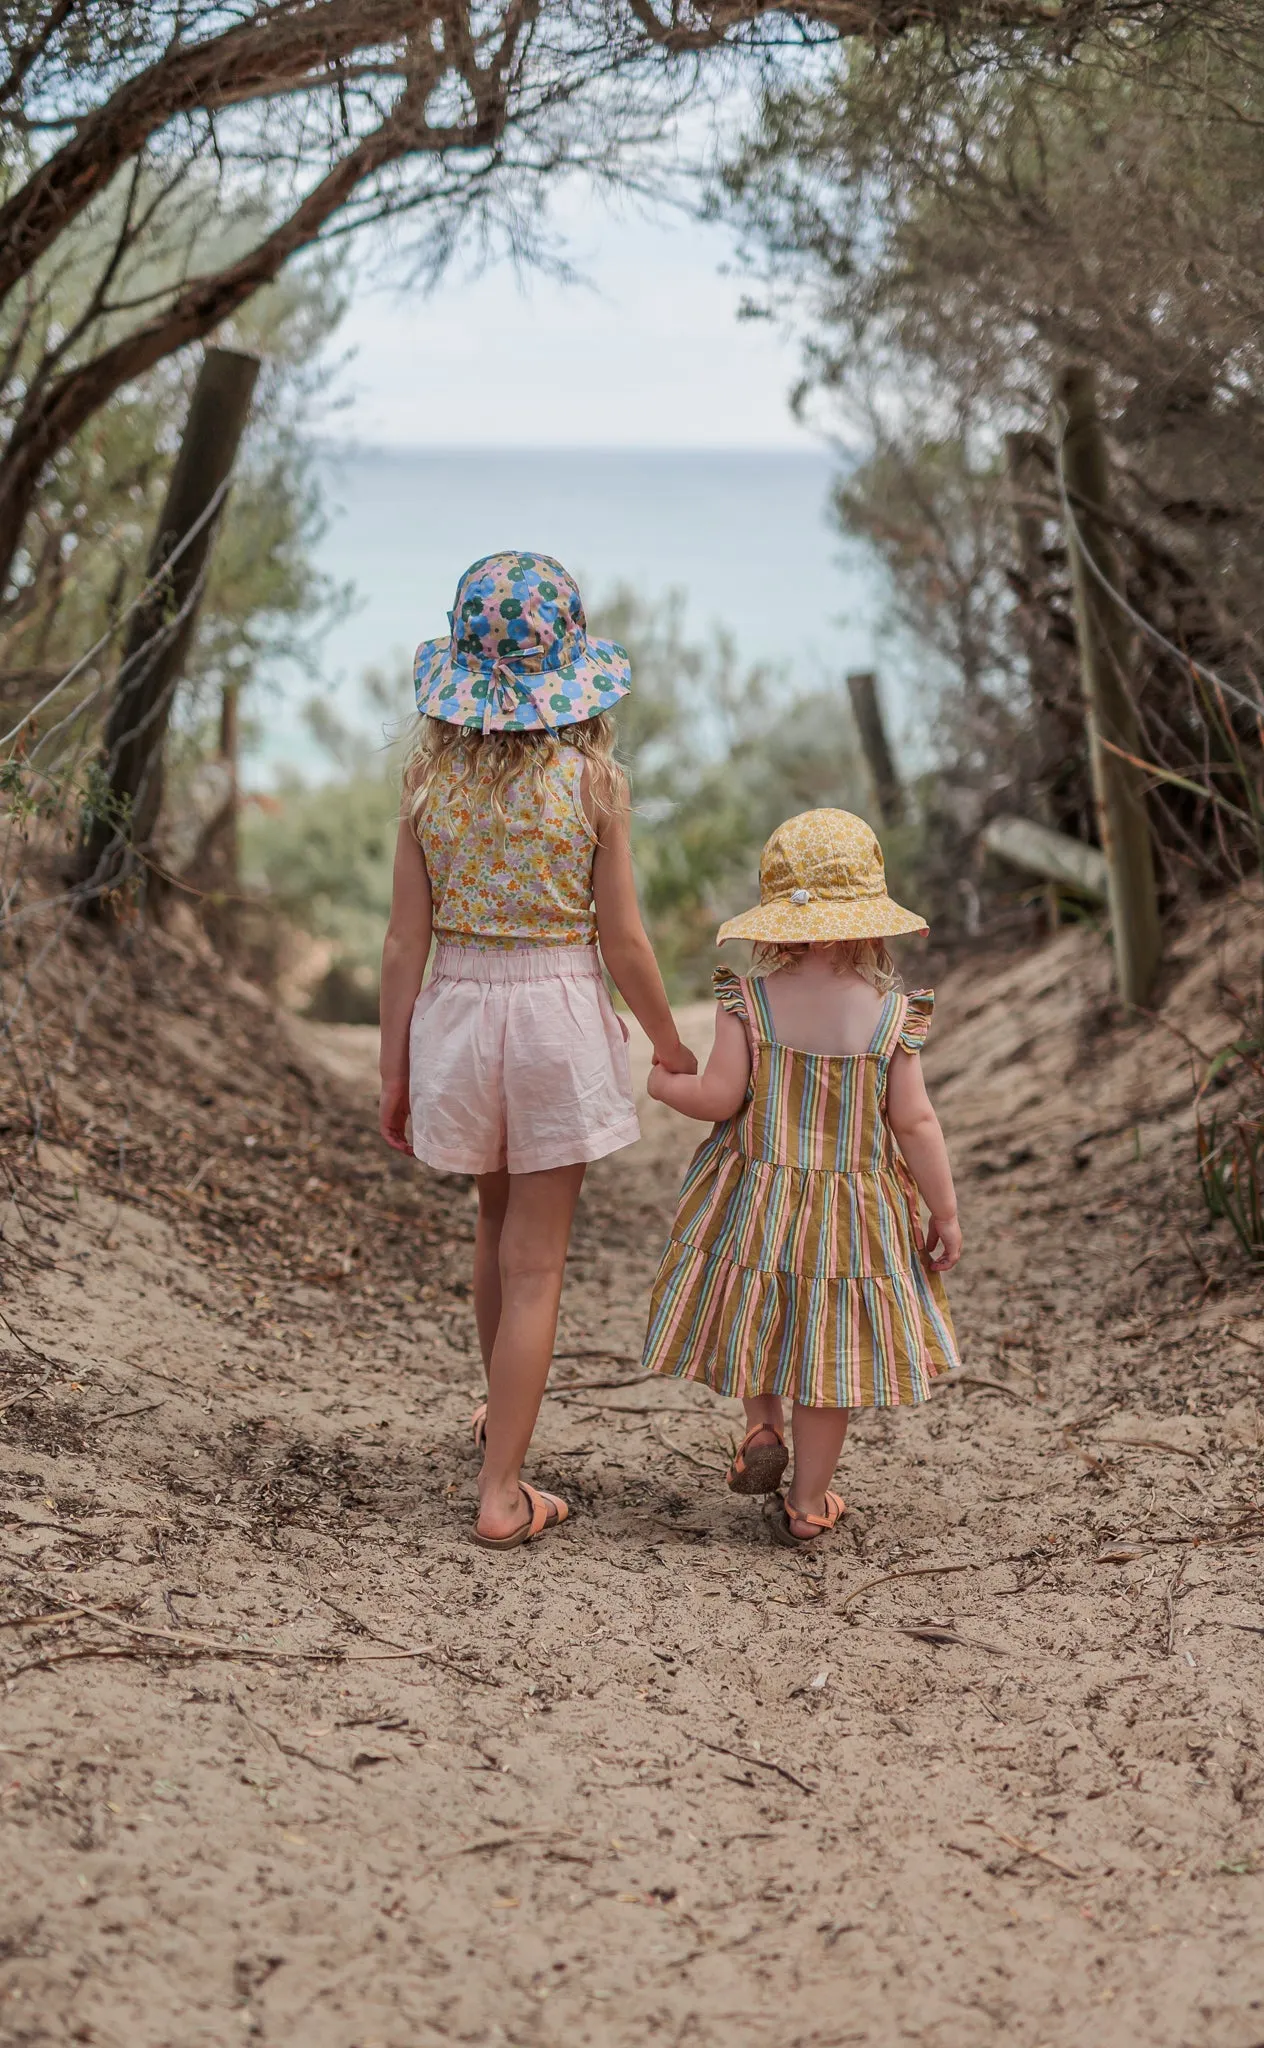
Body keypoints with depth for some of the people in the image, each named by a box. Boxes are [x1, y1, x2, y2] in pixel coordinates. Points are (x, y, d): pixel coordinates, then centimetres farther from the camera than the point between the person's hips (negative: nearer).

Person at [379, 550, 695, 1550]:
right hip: (557, 1016, -3)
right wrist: (671, 1044, 8)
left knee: (499, 1221, 27)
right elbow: (623, 943, -7)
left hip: (457, 1010, 3)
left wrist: (394, 1069, 6)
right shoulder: (591, 779, -10)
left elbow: (406, 940, -2)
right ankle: (502, 1490, 7)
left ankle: (503, 1411, 45)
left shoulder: (430, 773, -3)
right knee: (533, 1261, 4)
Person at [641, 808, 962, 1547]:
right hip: (854, 1210, 0)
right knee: (829, 1345, 11)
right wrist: (945, 1213, 1)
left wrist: (665, 1083, 10)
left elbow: (719, 1100, -12)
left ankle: (764, 1428, 15)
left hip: (755, 1198, 0)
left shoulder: (748, 1002, -12)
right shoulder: (892, 1015, -10)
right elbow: (916, 1124, -9)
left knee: (755, 1312, 27)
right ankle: (808, 1505, 18)